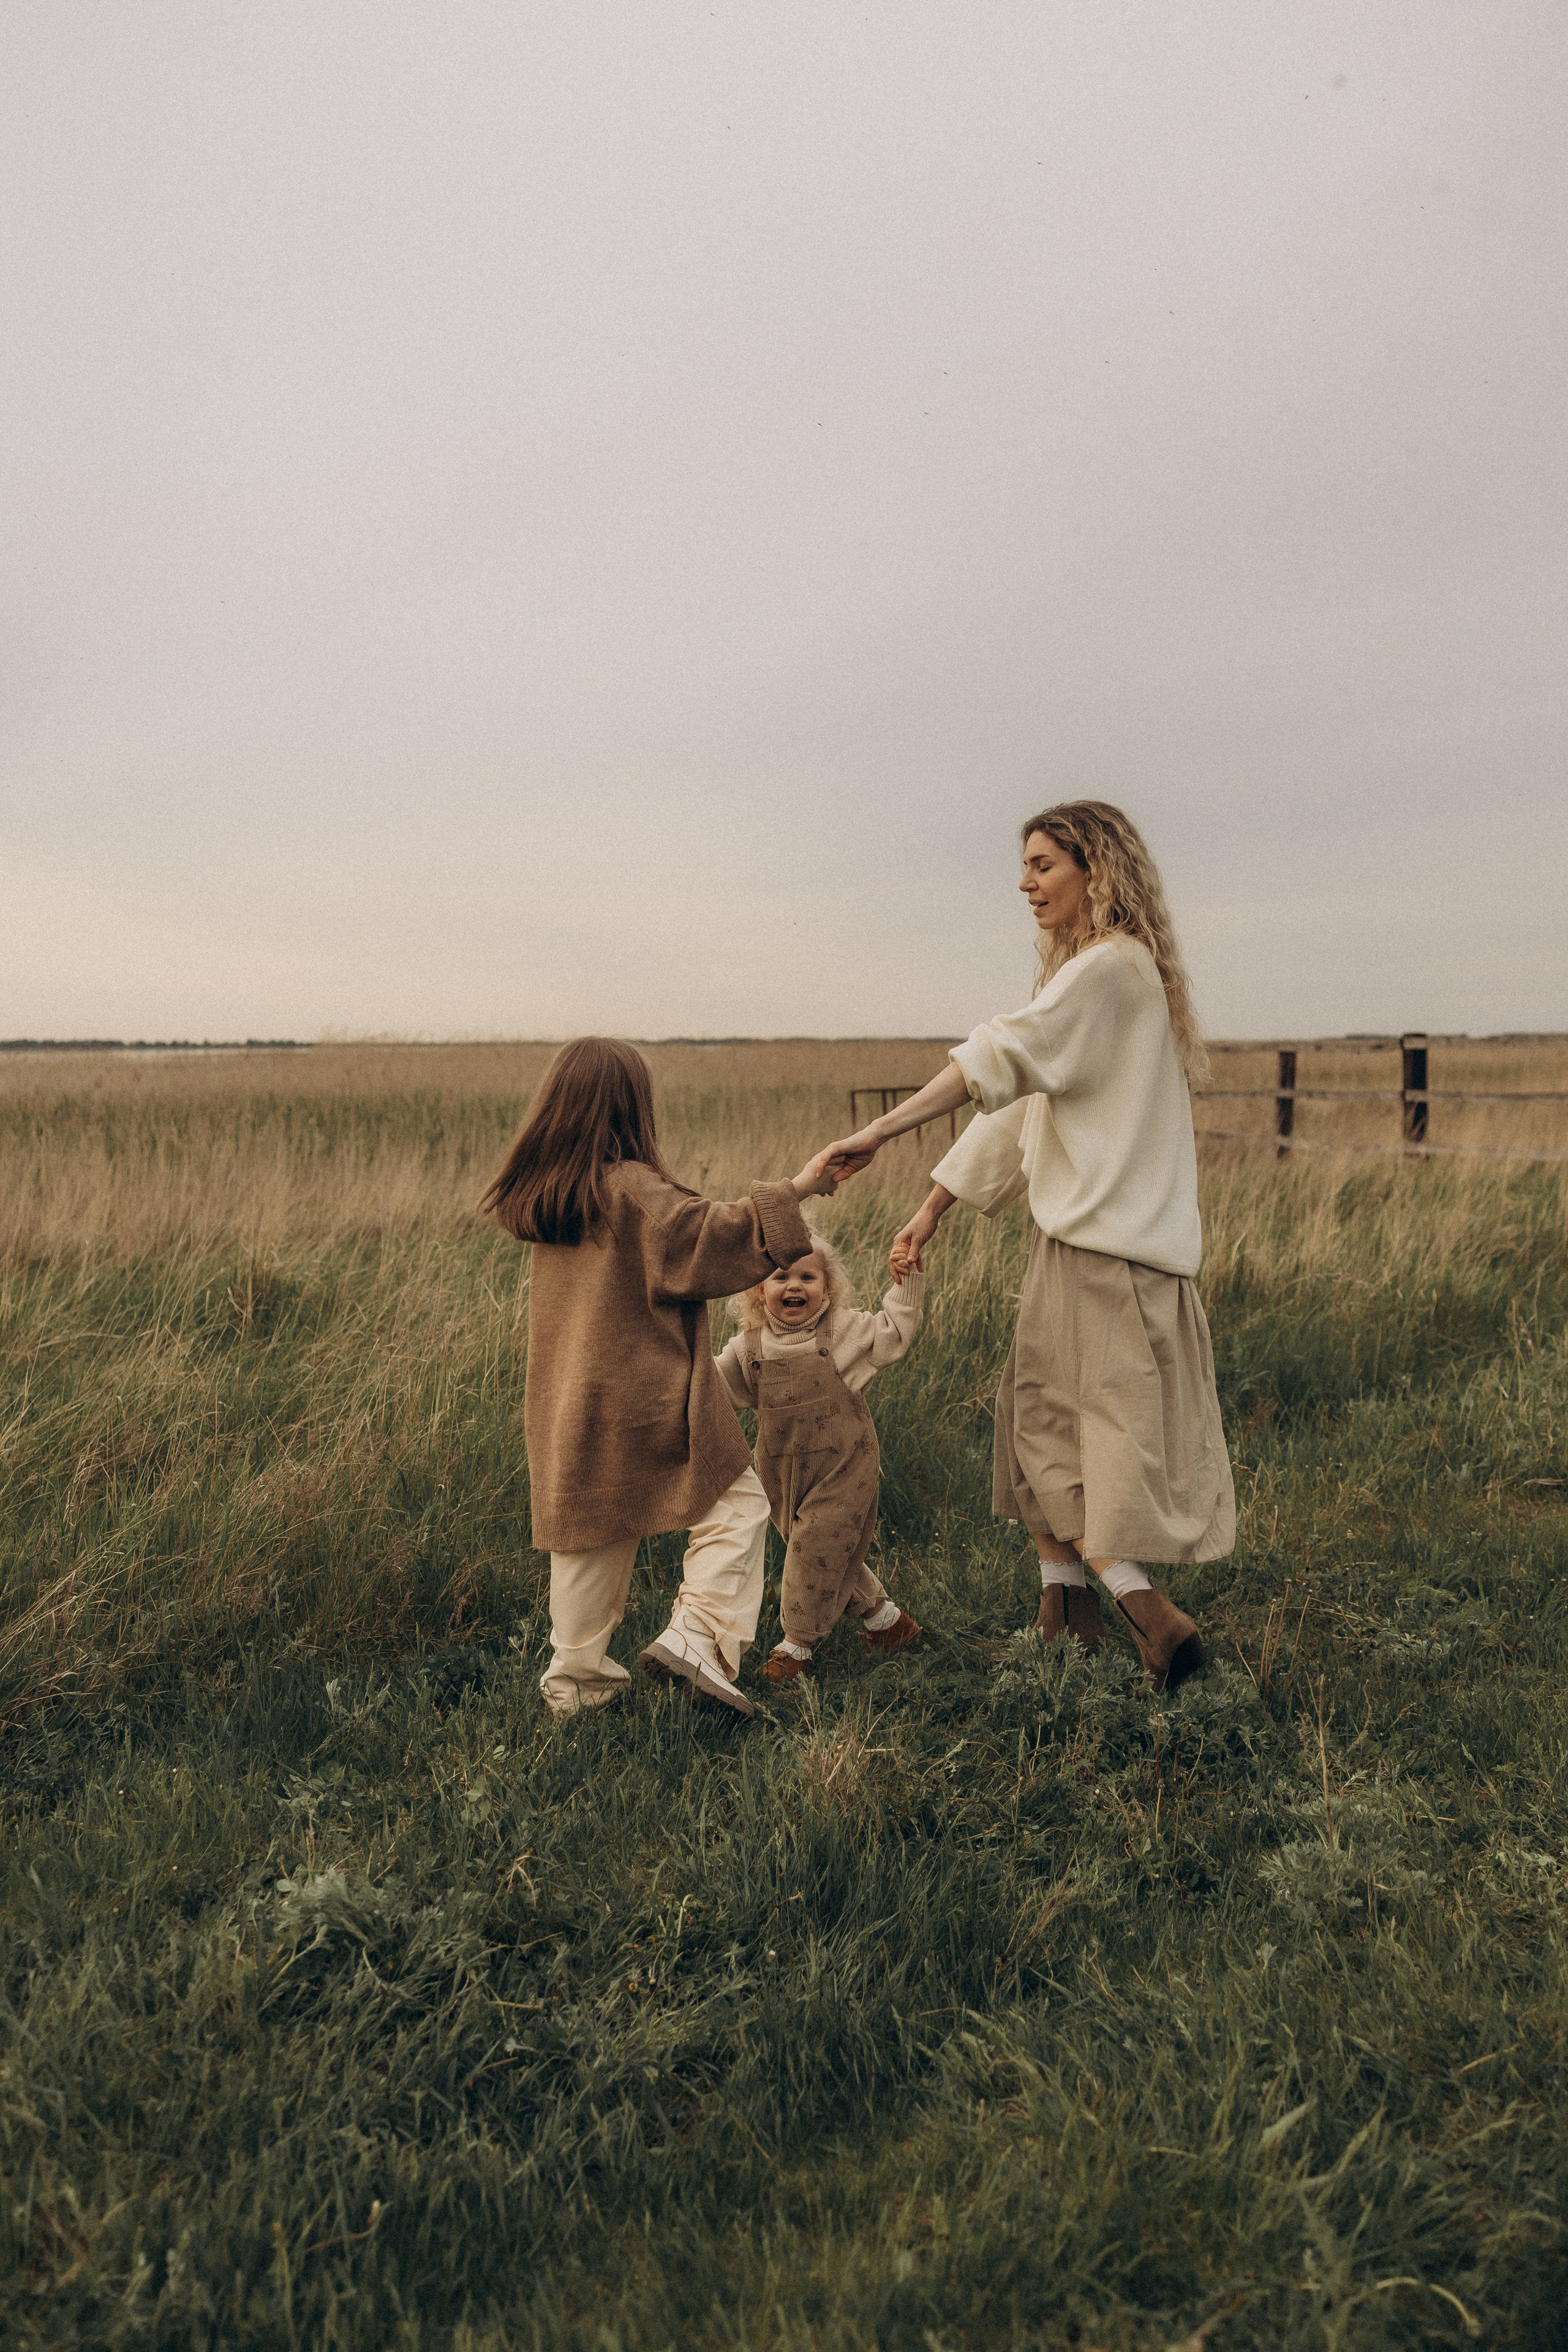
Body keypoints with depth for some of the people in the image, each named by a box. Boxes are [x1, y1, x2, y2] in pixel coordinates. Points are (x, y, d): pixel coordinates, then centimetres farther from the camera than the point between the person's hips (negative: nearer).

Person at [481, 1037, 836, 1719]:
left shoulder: (540, 1196, 7)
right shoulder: (634, 1189, -15)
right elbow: (709, 1234, -18)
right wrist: (795, 1191, -13)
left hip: (568, 1406, 7)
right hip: (647, 1400, -7)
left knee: (590, 1532, 16)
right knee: (736, 1502, 6)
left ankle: (575, 1678, 23)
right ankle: (696, 1633, -7)